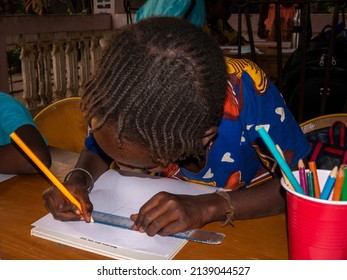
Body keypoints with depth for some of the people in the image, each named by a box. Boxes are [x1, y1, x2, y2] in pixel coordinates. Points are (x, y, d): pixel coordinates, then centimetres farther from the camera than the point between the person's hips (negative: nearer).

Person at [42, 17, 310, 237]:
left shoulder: (246, 90, -32)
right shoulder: (120, 90, -21)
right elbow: (97, 150, -1)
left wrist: (211, 207, -34)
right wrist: (79, 179, -22)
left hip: (246, 228, -3)